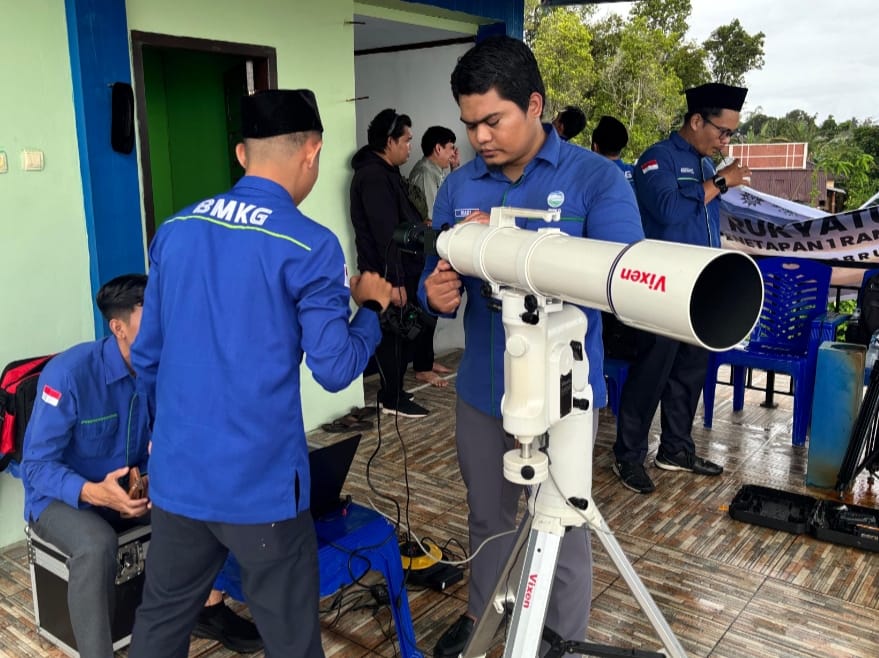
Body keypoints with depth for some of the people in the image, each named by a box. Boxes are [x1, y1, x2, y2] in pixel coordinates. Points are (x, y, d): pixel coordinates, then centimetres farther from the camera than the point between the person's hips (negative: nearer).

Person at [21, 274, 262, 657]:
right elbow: (38, 465, -22)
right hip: (61, 497, -5)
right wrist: (95, 493, -41)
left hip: (136, 484, 5)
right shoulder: (69, 373, -26)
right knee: (97, 545, -37)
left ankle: (210, 609, 6)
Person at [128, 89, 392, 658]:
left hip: (177, 472, 6)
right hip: (259, 483, -5)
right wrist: (371, 307, 5)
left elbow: (147, 355, 11)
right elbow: (335, 370, -12)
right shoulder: (309, 246, -13)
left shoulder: (175, 231, 4)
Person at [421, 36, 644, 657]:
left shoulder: (597, 178, -11)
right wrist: (437, 294, -20)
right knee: (488, 516, 22)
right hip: (482, 389, 4)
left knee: (562, 530, 12)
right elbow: (438, 273, 5)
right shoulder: (459, 186, 3)